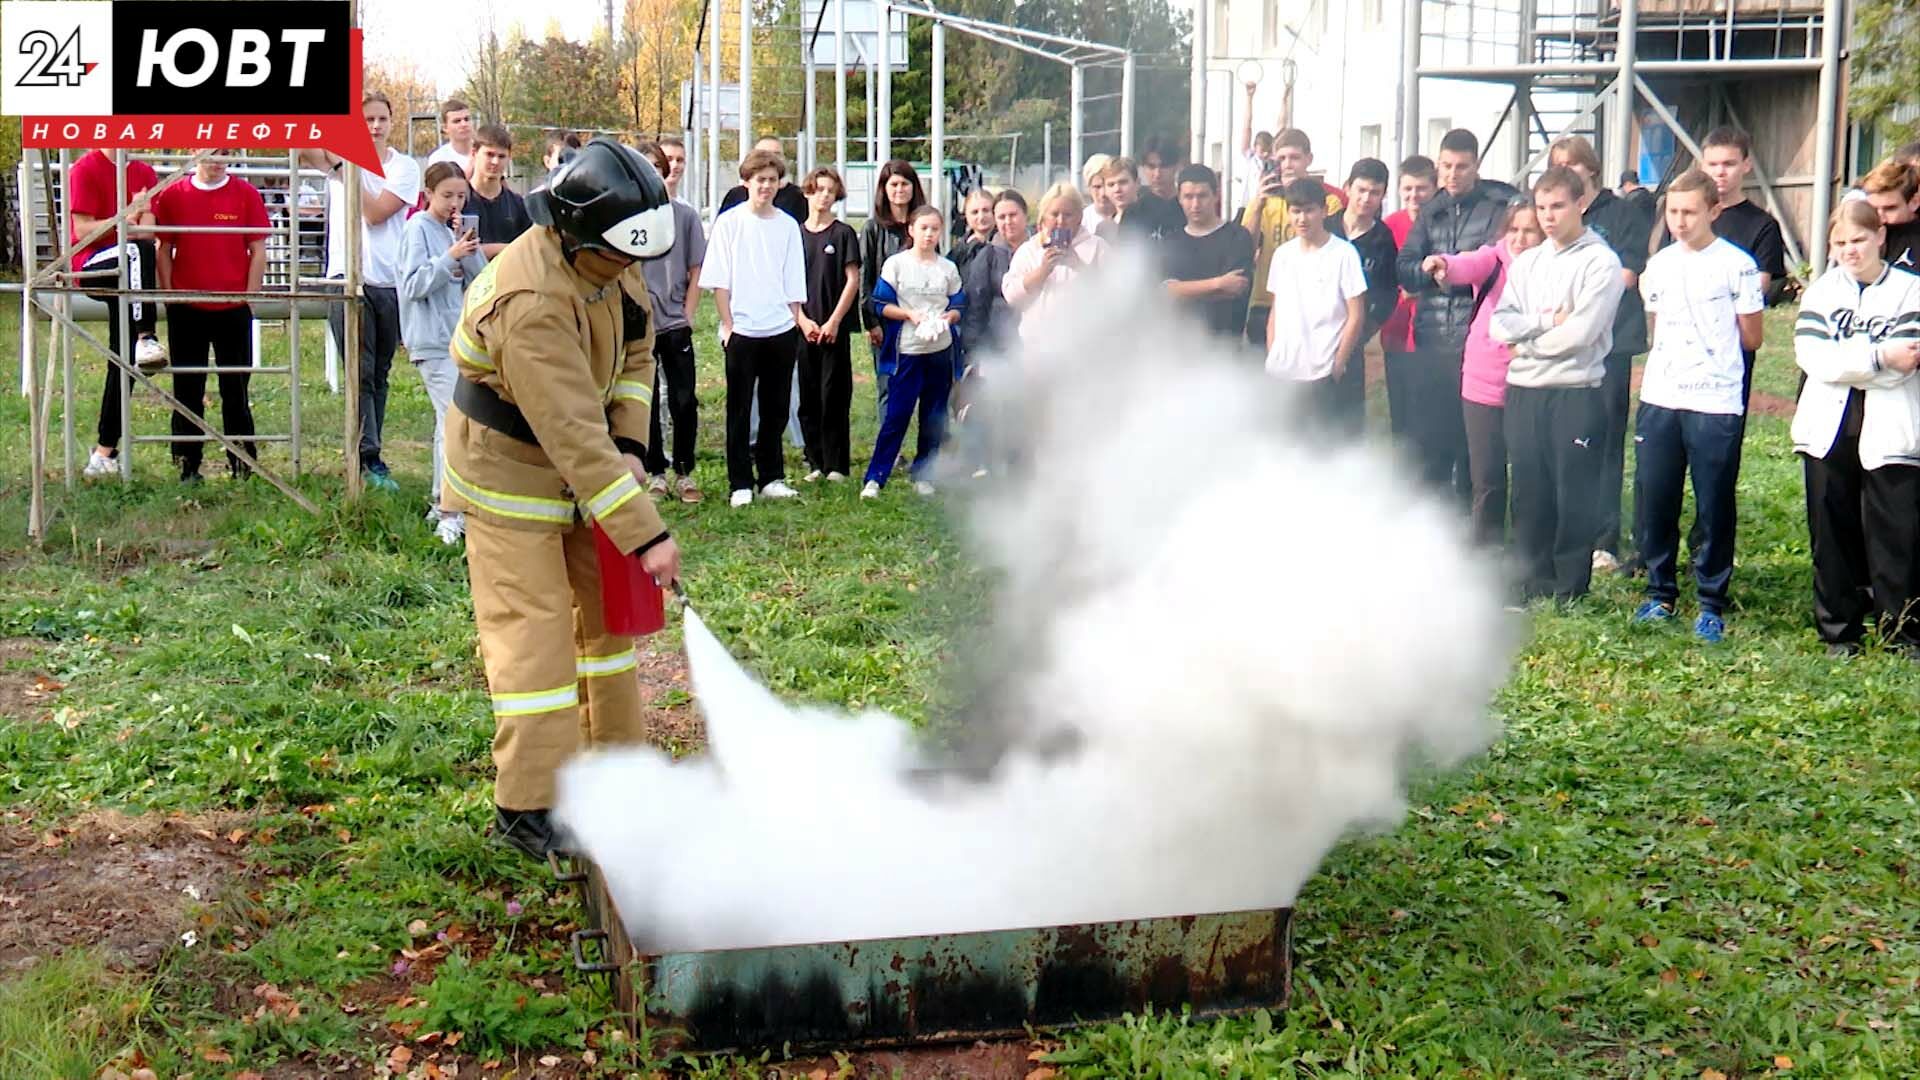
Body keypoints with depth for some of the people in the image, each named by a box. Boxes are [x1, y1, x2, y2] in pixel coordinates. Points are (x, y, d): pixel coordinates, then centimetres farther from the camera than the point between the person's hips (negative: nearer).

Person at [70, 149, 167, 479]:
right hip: (90, 267, -5)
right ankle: (145, 338, -44)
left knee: (123, 360, 2)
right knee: (138, 250, -37)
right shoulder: (84, 170, -4)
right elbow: (81, 229, -11)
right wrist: (123, 219, -24)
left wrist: (137, 217, -22)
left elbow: (148, 231, 0)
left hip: (126, 278, 5)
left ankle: (105, 451, 8)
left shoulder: (145, 174, 10)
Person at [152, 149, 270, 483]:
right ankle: (187, 465, 11)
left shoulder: (246, 194, 2)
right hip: (186, 309, 1)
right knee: (187, 390, 5)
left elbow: (258, 251, 2)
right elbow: (164, 250, 7)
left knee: (235, 387, 4)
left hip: (233, 308, -1)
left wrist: (250, 298, -3)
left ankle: (242, 463, 11)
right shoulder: (173, 196, 5)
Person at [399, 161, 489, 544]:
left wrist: (469, 247, -7)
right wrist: (450, 257, -19)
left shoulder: (456, 228, 14)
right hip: (433, 340, -7)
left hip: (459, 338, 7)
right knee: (456, 421, -14)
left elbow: (480, 278, 7)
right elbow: (414, 285, -13)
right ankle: (451, 513, -14)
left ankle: (441, 504, 22)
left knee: (449, 422, 12)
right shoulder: (419, 228, -5)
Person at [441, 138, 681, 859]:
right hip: (509, 472, -9)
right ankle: (526, 808, -1)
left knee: (607, 604, 15)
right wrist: (646, 535, -37)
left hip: (578, 465, 9)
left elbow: (637, 348, 7)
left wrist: (629, 445, -7)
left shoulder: (609, 262, -10)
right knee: (531, 627, -9)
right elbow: (574, 436, -38)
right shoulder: (532, 303, -37)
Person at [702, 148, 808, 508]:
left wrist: (796, 321, 6)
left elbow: (794, 284, 11)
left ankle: (771, 478, 19)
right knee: (740, 410, 2)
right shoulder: (729, 223, -1)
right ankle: (740, 484, 6)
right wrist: (728, 323, -7)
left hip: (781, 330, 3)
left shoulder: (788, 226, 8)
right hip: (742, 330, -3)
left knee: (775, 409, 9)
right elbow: (719, 280, -2)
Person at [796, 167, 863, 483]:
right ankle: (816, 462, 11)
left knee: (834, 396, -3)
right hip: (802, 327, 3)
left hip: (835, 329, -3)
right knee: (808, 398, 4)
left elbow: (852, 281, -2)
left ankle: (836, 464, 1)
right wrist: (803, 321, -3)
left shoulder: (844, 233, 2)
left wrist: (834, 321, -9)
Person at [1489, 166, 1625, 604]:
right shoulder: (1526, 263, 14)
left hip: (1576, 391, -5)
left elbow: (1581, 331, -14)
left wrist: (1527, 341, -4)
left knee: (1575, 495, 0)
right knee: (1529, 492, 8)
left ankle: (1570, 592, 9)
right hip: (1524, 390, 5)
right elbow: (1500, 325, 3)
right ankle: (1534, 586, 17)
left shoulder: (1601, 262, -4)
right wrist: (1546, 320, -11)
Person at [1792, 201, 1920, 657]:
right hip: (1829, 429, 3)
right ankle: (1839, 631, 16)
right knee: (1832, 535, 7)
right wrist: (1878, 356, -11)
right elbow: (1811, 357, -6)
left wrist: (1842, 361, -12)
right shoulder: (1821, 291, 9)